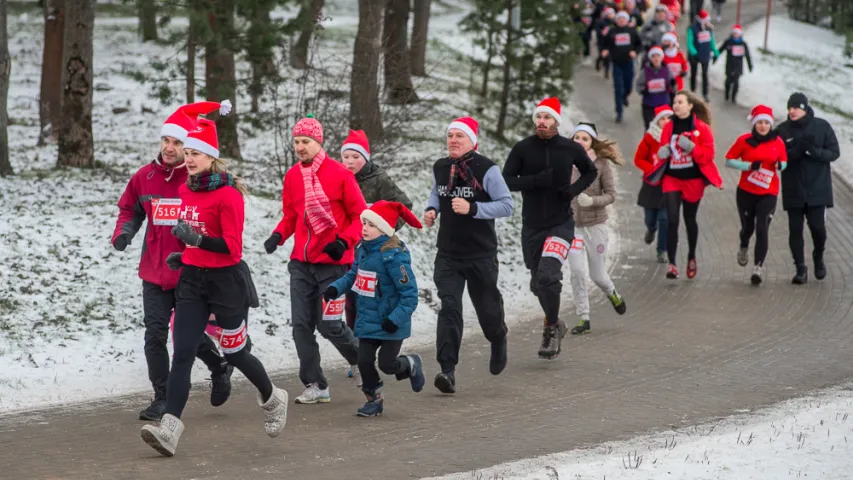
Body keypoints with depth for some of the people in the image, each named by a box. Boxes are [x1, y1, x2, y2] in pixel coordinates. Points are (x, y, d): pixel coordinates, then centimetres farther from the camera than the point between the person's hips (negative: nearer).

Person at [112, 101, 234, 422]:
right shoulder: (145, 176, 2)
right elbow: (130, 209, 17)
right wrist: (123, 232, -3)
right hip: (155, 272, 3)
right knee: (155, 334, -1)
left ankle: (219, 368, 37)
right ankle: (162, 399, 9)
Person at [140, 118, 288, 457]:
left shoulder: (228, 194, -15)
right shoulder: (186, 191, 8)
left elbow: (232, 247, -19)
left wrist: (198, 240, -31)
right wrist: (184, 255, 10)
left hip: (225, 281, -6)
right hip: (192, 280, 6)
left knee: (235, 353, 9)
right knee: (182, 354, -8)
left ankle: (272, 399, 37)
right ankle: (169, 429, -16)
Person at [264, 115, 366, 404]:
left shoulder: (340, 174, -8)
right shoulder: (292, 177, 6)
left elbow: (360, 216, -5)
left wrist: (344, 241, -19)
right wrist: (278, 236, -4)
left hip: (333, 262, -5)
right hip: (301, 262, 5)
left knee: (328, 324, -6)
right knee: (301, 324, -1)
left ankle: (359, 359, 24)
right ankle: (315, 385, 7)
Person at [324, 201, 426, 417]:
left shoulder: (393, 256, -23)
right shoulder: (364, 250, 1)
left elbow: (409, 294, -21)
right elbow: (353, 275, 15)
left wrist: (396, 318, -25)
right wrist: (336, 287, -3)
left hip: (390, 325, -6)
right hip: (367, 322, 6)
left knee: (387, 364, -1)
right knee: (364, 361, 3)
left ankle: (412, 364, 31)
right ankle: (374, 399, 22)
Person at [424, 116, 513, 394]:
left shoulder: (486, 170, -11)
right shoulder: (439, 168, 5)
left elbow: (507, 205, -12)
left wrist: (472, 209, -24)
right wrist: (431, 209, 4)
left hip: (481, 254, -3)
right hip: (448, 254, 3)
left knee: (487, 308, 11)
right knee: (449, 308, -12)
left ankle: (498, 341, 46)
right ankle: (447, 370, -18)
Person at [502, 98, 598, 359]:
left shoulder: (571, 149, -2)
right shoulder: (522, 149, -3)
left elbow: (590, 172, 15)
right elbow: (506, 180, -7)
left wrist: (575, 188, -5)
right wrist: (537, 180, -22)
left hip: (561, 224, -2)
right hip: (531, 227, 2)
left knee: (548, 276, -22)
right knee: (538, 283, 12)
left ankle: (552, 327, -2)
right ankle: (554, 325, 36)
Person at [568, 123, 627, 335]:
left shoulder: (601, 164, -8)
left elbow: (611, 195, -7)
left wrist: (592, 201, -23)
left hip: (596, 225, -1)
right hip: (573, 225, 1)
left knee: (597, 275, 7)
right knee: (577, 272, -10)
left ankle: (612, 294, 42)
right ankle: (583, 319, -1)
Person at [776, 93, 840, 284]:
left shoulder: (822, 126, -2)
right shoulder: (782, 130, -1)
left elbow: (834, 152, -3)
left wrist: (815, 151, -22)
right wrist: (797, 151, -22)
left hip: (818, 189, -1)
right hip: (793, 190, 1)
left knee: (817, 227, -4)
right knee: (795, 229, 0)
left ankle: (818, 258, 25)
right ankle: (801, 269, 9)